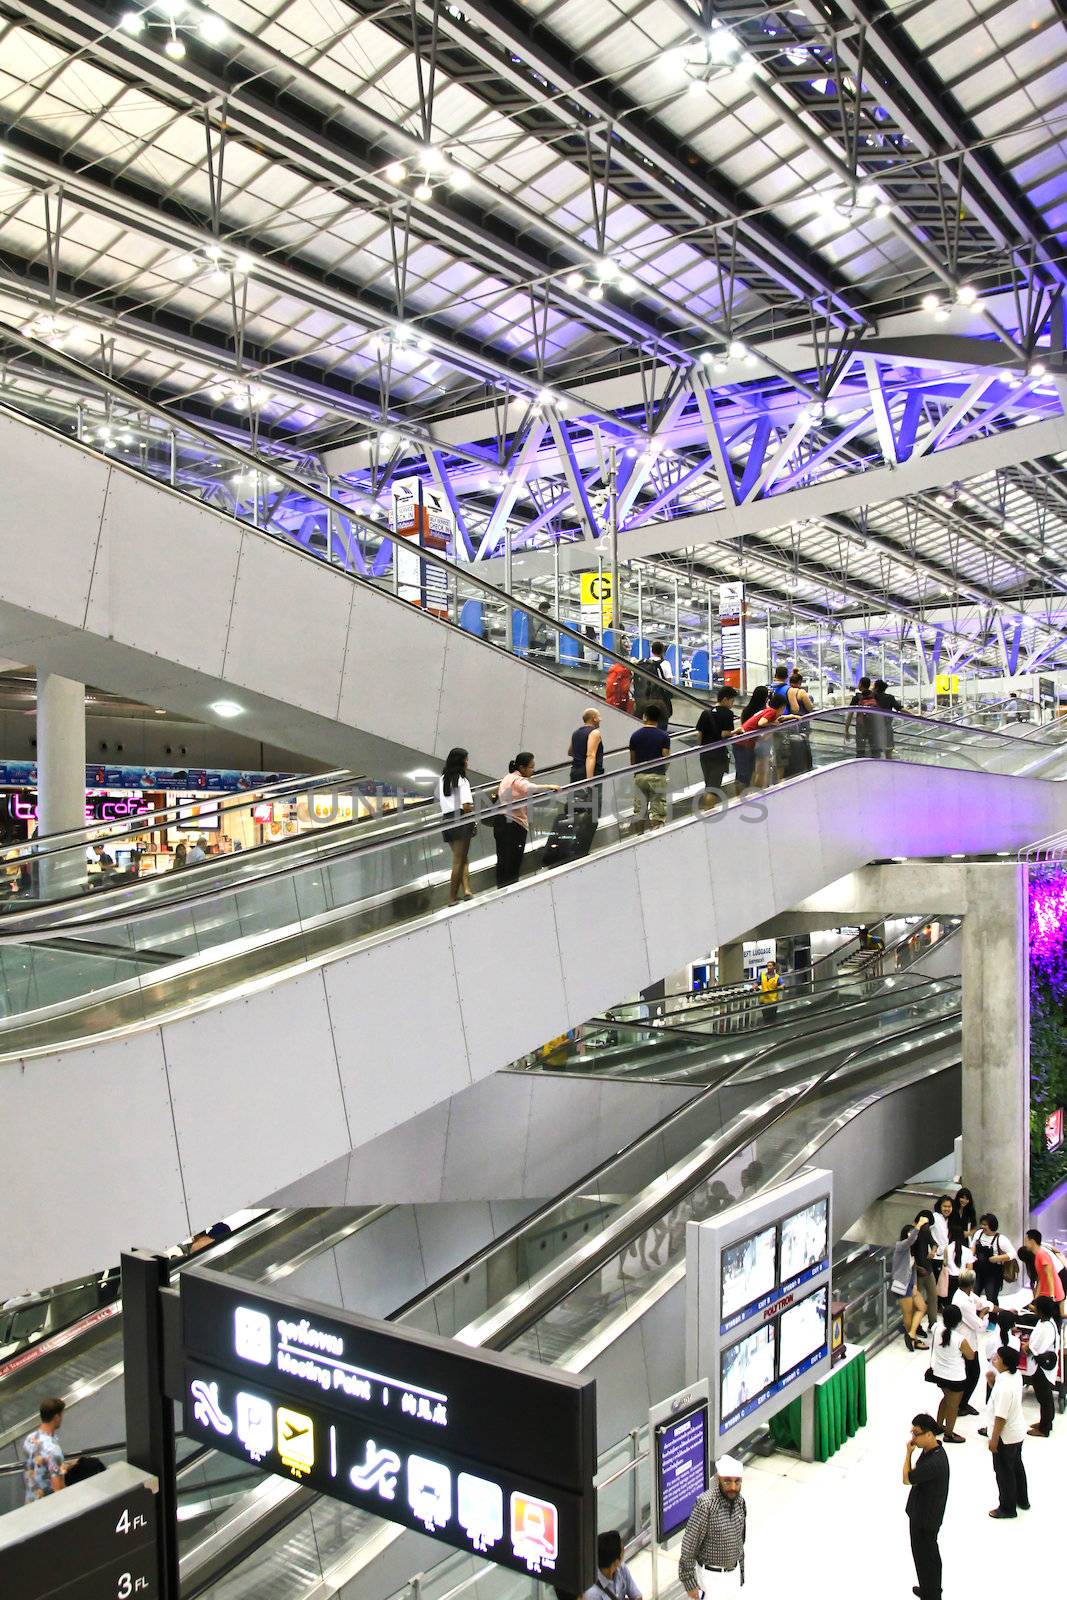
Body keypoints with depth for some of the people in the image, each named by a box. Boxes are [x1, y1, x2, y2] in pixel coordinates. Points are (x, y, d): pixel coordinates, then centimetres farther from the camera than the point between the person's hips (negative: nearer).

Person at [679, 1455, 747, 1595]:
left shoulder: (740, 1502, -4)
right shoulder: (705, 1504, -25)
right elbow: (689, 1546, -19)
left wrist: (741, 1574, 17)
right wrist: (689, 1583, -16)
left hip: (733, 1573, 6)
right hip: (711, 1575, -6)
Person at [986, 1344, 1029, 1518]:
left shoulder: (1004, 1387, -34)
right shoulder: (1015, 1375, -9)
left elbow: (1001, 1417, -27)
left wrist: (994, 1439, -16)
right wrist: (993, 1379, -6)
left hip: (1005, 1436, -8)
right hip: (1018, 1432, 8)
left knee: (1004, 1472, 11)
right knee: (1016, 1465, 27)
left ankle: (1007, 1508, 28)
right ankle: (1022, 1500, 45)